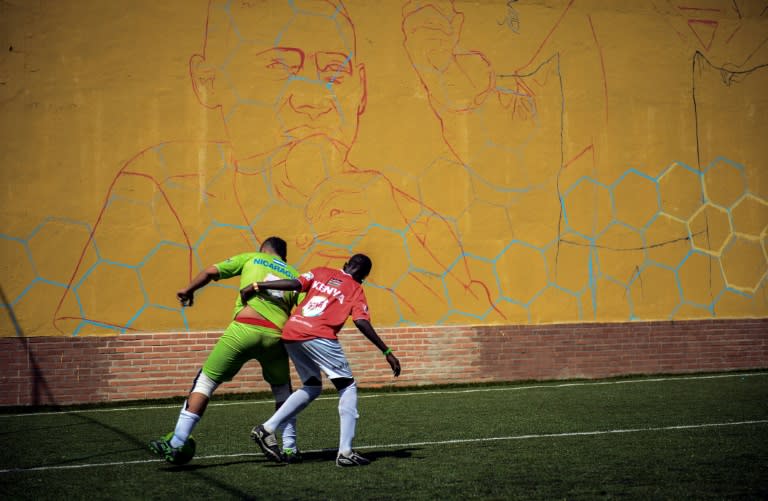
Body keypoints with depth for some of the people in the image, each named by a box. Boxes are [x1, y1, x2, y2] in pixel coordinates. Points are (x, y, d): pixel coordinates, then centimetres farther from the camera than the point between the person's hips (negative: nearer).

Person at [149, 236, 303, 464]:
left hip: (243, 329, -2)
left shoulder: (251, 258, 21)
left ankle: (176, 444, -1)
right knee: (283, 391, 24)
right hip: (275, 335, 2)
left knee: (206, 381, 4)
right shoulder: (294, 274, 24)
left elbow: (211, 271, 11)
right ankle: (289, 448, 19)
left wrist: (188, 290, 24)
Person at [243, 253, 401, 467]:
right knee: (348, 388, 8)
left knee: (312, 386, 24)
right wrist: (387, 352, -1)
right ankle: (345, 452, -4)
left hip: (290, 333, 6)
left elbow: (295, 284, 4)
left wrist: (256, 286, 2)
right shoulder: (356, 289, 12)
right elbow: (361, 322, -2)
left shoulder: (321, 272, 22)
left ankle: (267, 429, 14)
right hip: (319, 336, -6)